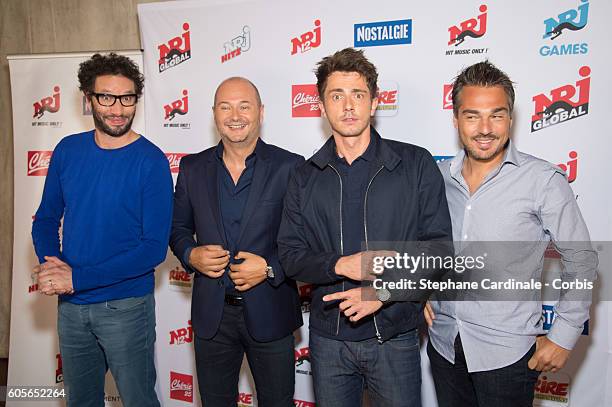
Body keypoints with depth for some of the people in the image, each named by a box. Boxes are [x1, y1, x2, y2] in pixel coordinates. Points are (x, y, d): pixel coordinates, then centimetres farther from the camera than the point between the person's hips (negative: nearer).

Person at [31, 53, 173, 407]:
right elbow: (46, 218, 8)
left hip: (126, 306, -5)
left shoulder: (151, 161, -14)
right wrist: (51, 265, -12)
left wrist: (78, 278, -21)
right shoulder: (68, 150, 0)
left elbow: (155, 247, -18)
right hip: (70, 306, 5)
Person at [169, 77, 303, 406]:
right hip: (211, 314, 3)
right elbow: (178, 227, 12)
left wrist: (270, 268, -18)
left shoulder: (290, 166, -8)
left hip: (269, 314, -2)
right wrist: (191, 255, -9)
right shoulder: (192, 167, 3)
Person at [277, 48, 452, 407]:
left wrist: (385, 292, -18)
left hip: (395, 339, -2)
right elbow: (291, 256, -1)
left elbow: (438, 246, -7)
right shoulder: (306, 178, 2)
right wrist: (342, 265, -19)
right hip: (328, 338, 2)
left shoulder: (416, 164, -5)